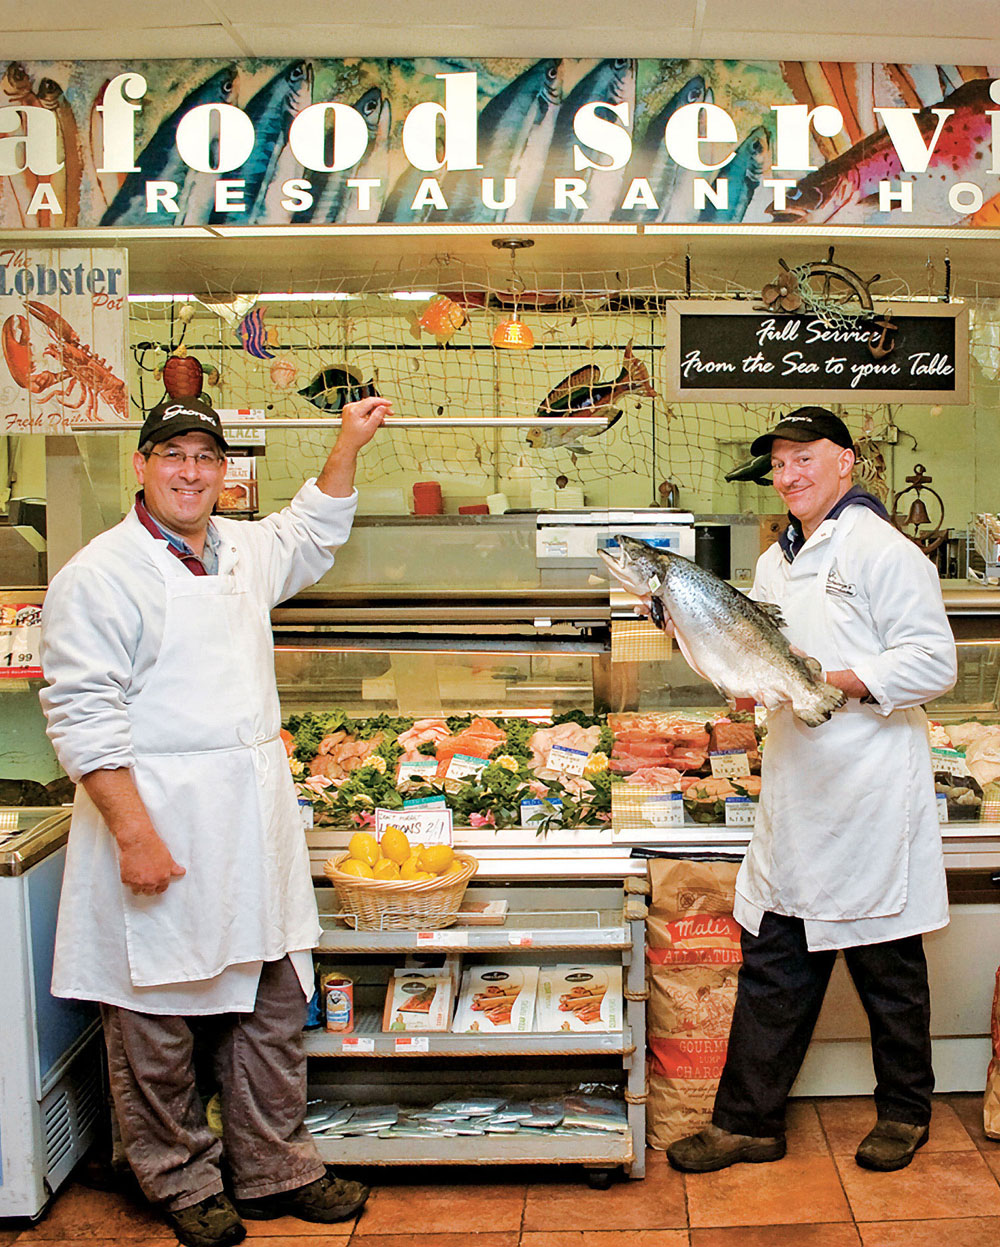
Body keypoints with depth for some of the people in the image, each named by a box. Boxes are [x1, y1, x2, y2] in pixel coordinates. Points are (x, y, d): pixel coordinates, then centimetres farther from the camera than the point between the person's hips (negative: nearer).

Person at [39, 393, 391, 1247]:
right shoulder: (101, 575, -11)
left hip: (255, 825, 7)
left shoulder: (245, 550, 12)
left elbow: (312, 534, 35)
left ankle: (275, 1171, 29)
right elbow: (83, 718, -16)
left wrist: (348, 446, 25)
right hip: (160, 830, -7)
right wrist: (134, 834, -21)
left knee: (272, 1008, 14)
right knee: (159, 1025, 7)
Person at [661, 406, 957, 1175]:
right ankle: (748, 1121, 18)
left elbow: (934, 663, -15)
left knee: (887, 964, 8)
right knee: (772, 964, 9)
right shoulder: (776, 563, 16)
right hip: (794, 794, 7)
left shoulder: (883, 551, -9)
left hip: (870, 796, -7)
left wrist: (837, 682, -22)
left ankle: (905, 1112, 27)